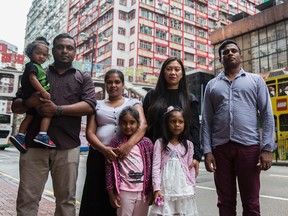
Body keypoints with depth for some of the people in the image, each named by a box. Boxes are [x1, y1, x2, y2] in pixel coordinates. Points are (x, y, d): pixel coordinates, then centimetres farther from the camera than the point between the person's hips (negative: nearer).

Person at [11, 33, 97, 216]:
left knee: (66, 199, 8)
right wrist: (28, 103, -9)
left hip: (67, 148, -1)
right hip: (34, 145, 1)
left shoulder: (83, 78, 13)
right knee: (27, 199, 3)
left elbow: (90, 105, -4)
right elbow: (15, 106, 15)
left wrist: (58, 109, -15)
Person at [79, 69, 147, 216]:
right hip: (99, 156, 1)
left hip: (125, 156, -1)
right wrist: (103, 149, -16)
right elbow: (90, 132, 4)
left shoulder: (133, 103, 11)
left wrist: (128, 145, -25)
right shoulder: (97, 105, 15)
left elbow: (143, 125, -7)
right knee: (97, 198, 2)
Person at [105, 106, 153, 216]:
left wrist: (151, 190, 3)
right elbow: (109, 168, -3)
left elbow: (151, 167, 4)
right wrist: (111, 192, -4)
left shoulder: (146, 142, 0)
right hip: (124, 191, -2)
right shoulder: (115, 142, -4)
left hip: (143, 191, 2)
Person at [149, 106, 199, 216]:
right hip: (165, 189, -2)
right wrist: (157, 189, -11)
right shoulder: (160, 143, 0)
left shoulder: (188, 144, 6)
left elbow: (191, 168, 8)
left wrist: (192, 189, 5)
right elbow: (156, 167, -5)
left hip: (184, 189, 2)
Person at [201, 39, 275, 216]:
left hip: (248, 146, -1)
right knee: (225, 201, 10)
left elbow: (267, 116, 2)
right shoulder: (212, 85, 13)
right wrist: (207, 151, 0)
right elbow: (206, 121, 9)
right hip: (220, 148, 2)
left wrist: (267, 148, -7)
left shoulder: (256, 80, 9)